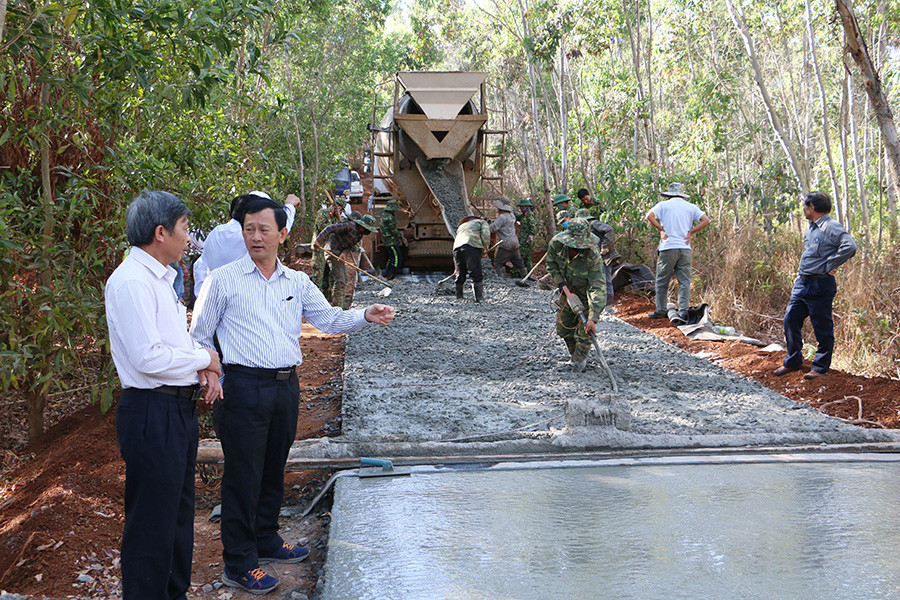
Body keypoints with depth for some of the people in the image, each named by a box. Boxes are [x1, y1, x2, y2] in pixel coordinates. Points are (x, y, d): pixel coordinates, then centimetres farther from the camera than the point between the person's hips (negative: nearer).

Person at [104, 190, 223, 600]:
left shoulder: (162, 277, 14)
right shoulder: (131, 282, -18)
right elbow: (149, 358, -25)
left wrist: (205, 368, 3)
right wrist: (204, 357, -11)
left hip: (180, 408, 11)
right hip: (151, 415, -11)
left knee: (179, 513, 21)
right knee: (152, 523, -1)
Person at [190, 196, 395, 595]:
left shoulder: (297, 283, 11)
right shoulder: (224, 281, -1)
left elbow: (329, 319, 4)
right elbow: (199, 336, 2)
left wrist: (365, 317, -13)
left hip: (286, 386, 5)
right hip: (243, 387, -5)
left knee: (273, 468, 18)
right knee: (243, 473, -1)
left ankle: (265, 541, 36)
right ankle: (238, 563, 10)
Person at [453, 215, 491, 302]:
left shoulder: (461, 226, 42)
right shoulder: (482, 222, 28)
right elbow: (485, 233, 5)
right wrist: (485, 248, 4)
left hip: (457, 247, 5)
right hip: (473, 246, -5)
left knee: (460, 274, 14)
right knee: (476, 274, -10)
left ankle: (459, 296, 21)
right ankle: (479, 297, -17)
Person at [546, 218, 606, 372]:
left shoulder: (594, 257, -37)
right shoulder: (556, 244, -25)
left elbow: (598, 289, -40)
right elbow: (551, 264, -3)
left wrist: (593, 318, -48)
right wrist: (561, 283, -18)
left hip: (586, 294, -4)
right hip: (568, 290, 4)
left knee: (584, 331, -7)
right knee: (563, 328, 12)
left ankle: (580, 360, 17)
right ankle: (574, 354, 37)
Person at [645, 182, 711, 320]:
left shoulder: (663, 205, 4)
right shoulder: (691, 207, 11)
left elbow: (650, 216, -12)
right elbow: (706, 220, 2)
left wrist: (661, 229, -2)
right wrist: (691, 232, 4)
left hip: (668, 248, -2)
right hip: (685, 248, 2)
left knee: (662, 281, 7)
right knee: (684, 282, 4)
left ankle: (661, 310, 9)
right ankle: (683, 311, -4)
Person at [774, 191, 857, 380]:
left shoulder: (831, 227, -13)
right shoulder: (811, 228, 16)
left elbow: (850, 247, -27)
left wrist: (829, 266, -20)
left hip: (820, 286, -9)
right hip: (802, 283, 9)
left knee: (822, 327, 0)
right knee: (790, 320, 8)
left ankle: (820, 367, 10)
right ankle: (793, 361, 20)